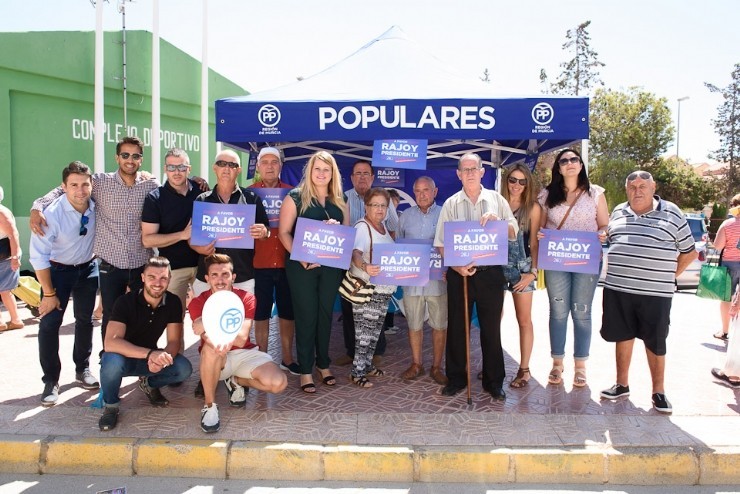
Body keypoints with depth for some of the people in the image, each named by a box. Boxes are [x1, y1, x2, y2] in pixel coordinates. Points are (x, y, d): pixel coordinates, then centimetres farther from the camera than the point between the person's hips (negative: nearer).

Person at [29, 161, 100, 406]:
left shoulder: (96, 205, -19)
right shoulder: (52, 213, -29)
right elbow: (38, 257, -21)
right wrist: (49, 293, -16)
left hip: (88, 268, 4)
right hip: (58, 269, -3)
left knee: (85, 320, 14)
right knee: (49, 324, -6)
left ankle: (82, 369, 33)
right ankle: (51, 381, 10)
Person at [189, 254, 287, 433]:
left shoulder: (246, 298, -9)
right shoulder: (198, 302, -9)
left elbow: (241, 339, -24)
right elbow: (206, 336, -29)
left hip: (244, 354, 1)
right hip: (215, 360, -1)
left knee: (279, 383, -22)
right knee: (211, 348, -38)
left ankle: (236, 381, 7)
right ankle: (209, 405, -19)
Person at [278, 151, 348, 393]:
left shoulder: (340, 200, 10)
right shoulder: (296, 196, -3)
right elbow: (284, 232, -8)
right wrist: (300, 257, -19)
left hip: (331, 265, 4)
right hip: (302, 266, -4)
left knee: (325, 314, 12)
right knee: (306, 316, 2)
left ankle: (323, 363, 27)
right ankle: (306, 370, 12)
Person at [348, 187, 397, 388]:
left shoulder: (383, 226, 11)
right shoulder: (362, 227, -15)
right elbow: (355, 253, -32)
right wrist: (365, 267, -50)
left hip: (383, 288, 8)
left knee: (374, 330, 15)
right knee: (364, 332, -5)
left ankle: (367, 365, 28)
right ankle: (356, 372, 5)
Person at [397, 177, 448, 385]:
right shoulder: (406, 216, 9)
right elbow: (398, 244, 13)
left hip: (438, 279, -2)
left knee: (439, 325, 5)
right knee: (414, 324, 10)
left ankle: (436, 367, 18)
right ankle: (416, 364, 25)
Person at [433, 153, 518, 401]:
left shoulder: (496, 199, 7)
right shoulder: (451, 204, 6)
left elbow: (514, 233, 7)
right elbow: (441, 244, 2)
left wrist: (497, 222, -13)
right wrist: (456, 267, -13)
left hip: (490, 272, 0)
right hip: (459, 273, 0)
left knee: (491, 327, 6)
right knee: (457, 327, 6)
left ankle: (494, 380, 20)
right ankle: (456, 378, 21)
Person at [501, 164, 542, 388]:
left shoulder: (533, 208, 2)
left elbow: (534, 243, 0)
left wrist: (533, 271, -8)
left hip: (521, 268, -1)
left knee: (524, 320, 4)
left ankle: (524, 369, 13)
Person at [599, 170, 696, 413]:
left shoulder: (671, 213, 1)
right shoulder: (618, 212, 10)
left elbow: (689, 252, 7)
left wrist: (669, 276, 2)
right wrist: (622, 272, 12)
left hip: (655, 293, -3)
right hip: (617, 289, 3)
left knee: (655, 343, 5)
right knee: (623, 336, 12)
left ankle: (658, 392, 19)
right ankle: (622, 384, 25)